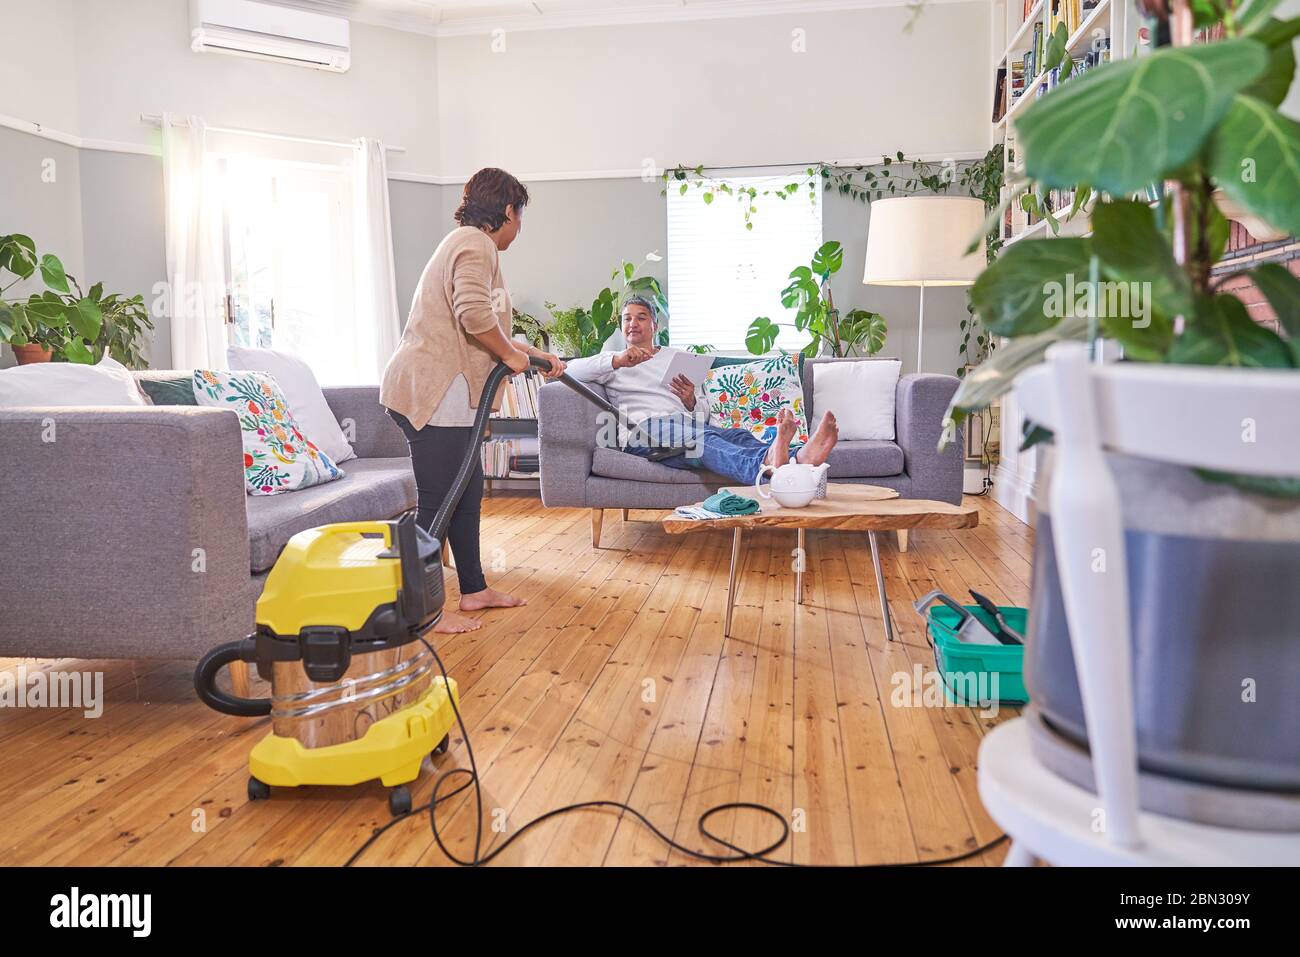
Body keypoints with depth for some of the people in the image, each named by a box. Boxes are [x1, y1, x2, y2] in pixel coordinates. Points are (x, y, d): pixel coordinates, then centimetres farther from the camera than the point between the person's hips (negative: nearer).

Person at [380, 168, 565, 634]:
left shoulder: (468, 242, 23)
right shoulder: (476, 244, -11)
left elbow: (482, 331, 28)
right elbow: (474, 314, -28)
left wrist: (532, 354, 26)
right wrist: (511, 355, -12)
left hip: (435, 389, 11)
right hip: (432, 391, -11)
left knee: (468, 490, 17)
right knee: (438, 500, -3)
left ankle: (474, 590, 27)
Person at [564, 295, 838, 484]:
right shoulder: (613, 361, 23)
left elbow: (703, 411, 26)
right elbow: (570, 369, 3)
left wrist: (691, 401, -1)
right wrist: (617, 361, -11)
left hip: (688, 426, 5)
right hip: (643, 430, -4)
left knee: (739, 435, -30)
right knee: (700, 436, -39)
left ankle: (800, 456, -61)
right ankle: (767, 463, -69)